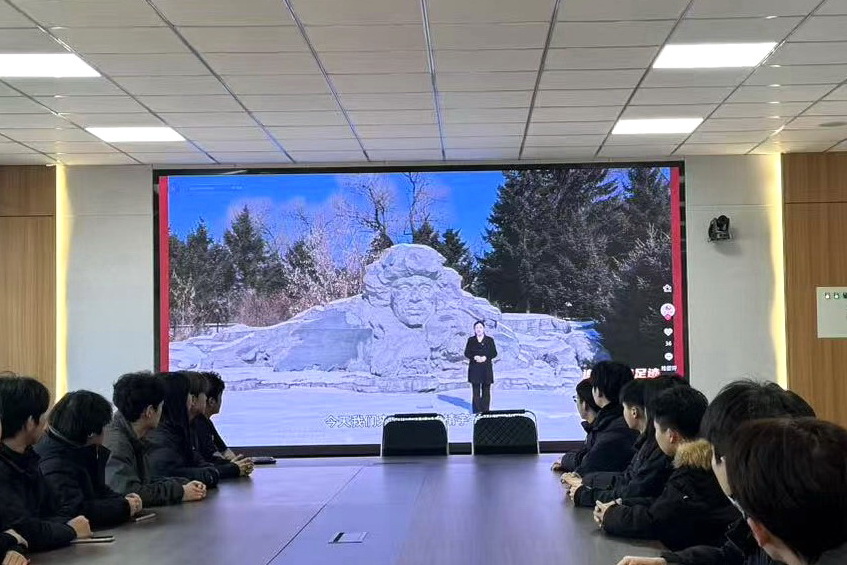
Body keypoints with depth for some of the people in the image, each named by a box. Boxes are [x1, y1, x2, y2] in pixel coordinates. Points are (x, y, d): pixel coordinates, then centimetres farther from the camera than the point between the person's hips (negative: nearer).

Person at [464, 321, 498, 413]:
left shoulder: (489, 340, 5)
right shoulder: (471, 340, 8)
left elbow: (494, 353, 2)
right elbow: (466, 353, 5)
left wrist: (486, 357, -15)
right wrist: (474, 357, -14)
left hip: (486, 368, 0)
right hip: (474, 368, 0)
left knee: (486, 390, 2)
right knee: (476, 391, 2)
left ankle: (485, 410, 7)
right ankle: (477, 411, 6)